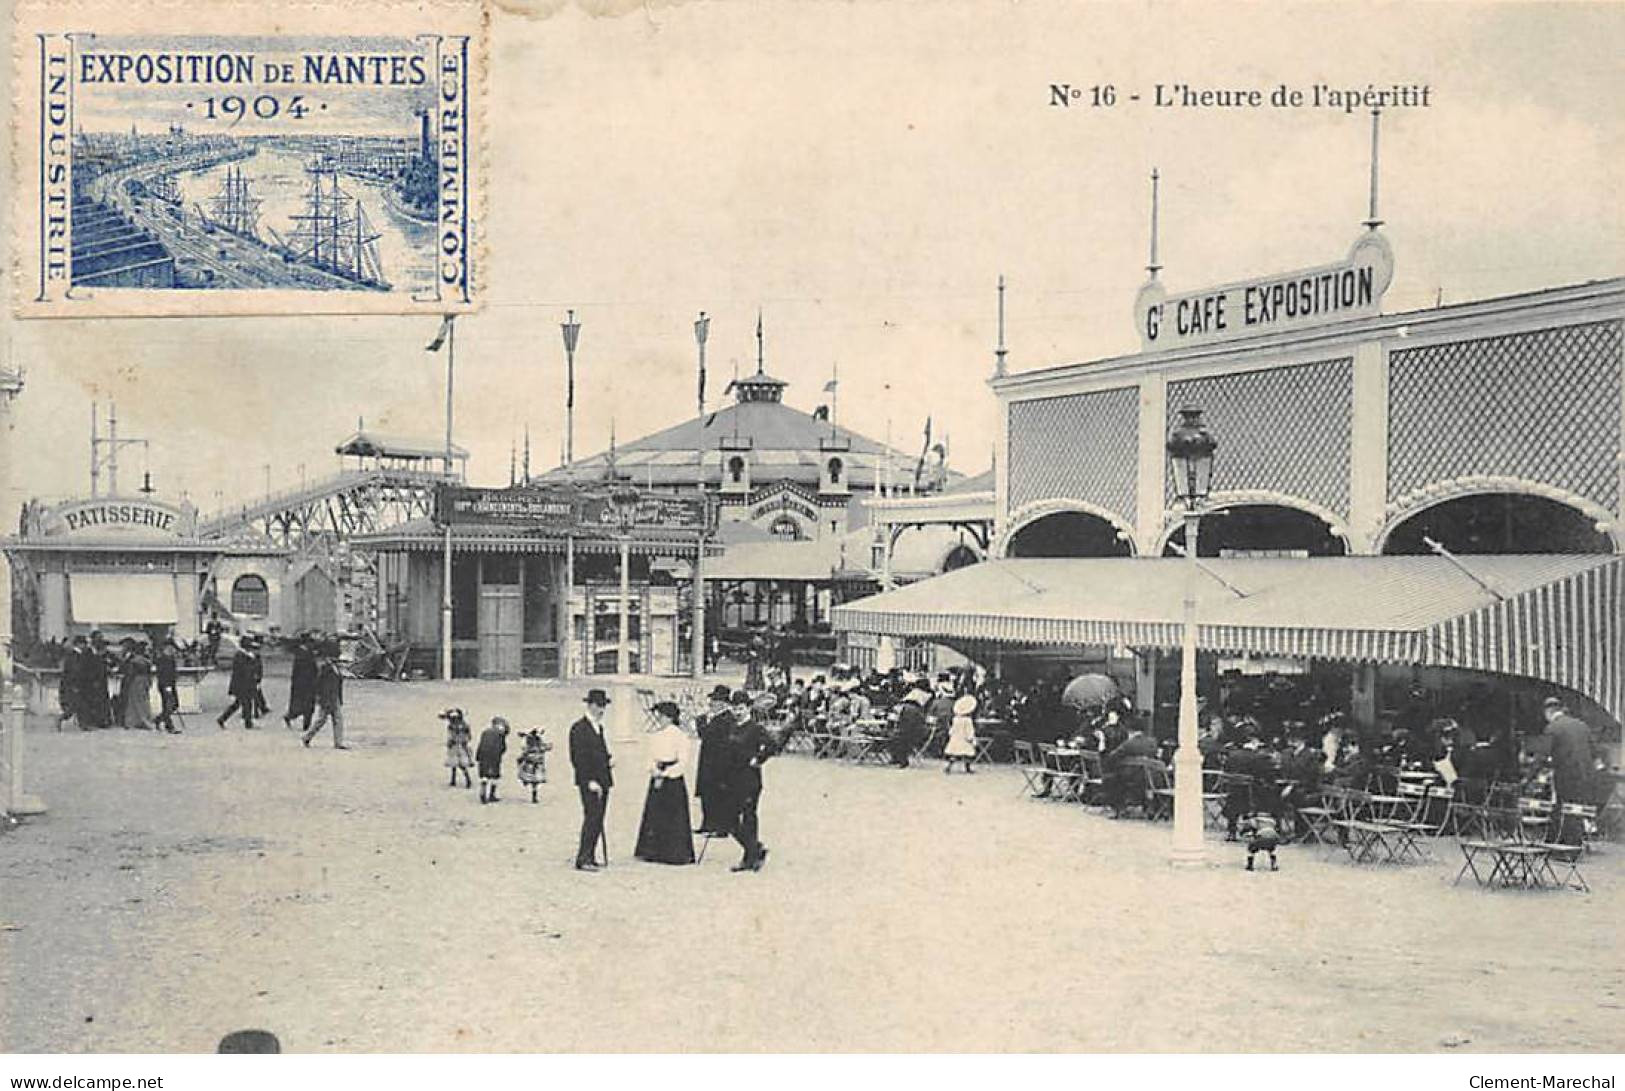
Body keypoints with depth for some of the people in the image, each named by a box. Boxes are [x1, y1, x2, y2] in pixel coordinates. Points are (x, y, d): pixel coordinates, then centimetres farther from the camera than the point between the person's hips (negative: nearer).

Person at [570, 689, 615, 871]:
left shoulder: (599, 727, 17)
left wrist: (607, 780, 14)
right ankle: (582, 860, -11)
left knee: (598, 821, 8)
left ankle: (590, 857, 14)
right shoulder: (579, 728, -9)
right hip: (589, 782, -8)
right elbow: (579, 758, -15)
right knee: (592, 818, -12)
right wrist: (590, 781, -20)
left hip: (602, 781, 8)